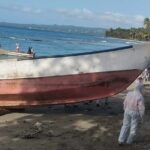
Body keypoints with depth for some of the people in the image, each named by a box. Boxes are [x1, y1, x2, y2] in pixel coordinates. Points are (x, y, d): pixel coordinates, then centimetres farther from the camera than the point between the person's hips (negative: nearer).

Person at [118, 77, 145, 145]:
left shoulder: (129, 93, -5)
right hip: (135, 113, -5)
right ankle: (129, 141, 27)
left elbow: (125, 103, 5)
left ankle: (121, 140, 11)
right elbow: (141, 109, -20)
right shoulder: (140, 97, -23)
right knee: (133, 128, 13)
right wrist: (141, 118, -9)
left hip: (127, 111, 5)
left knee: (125, 126, 16)